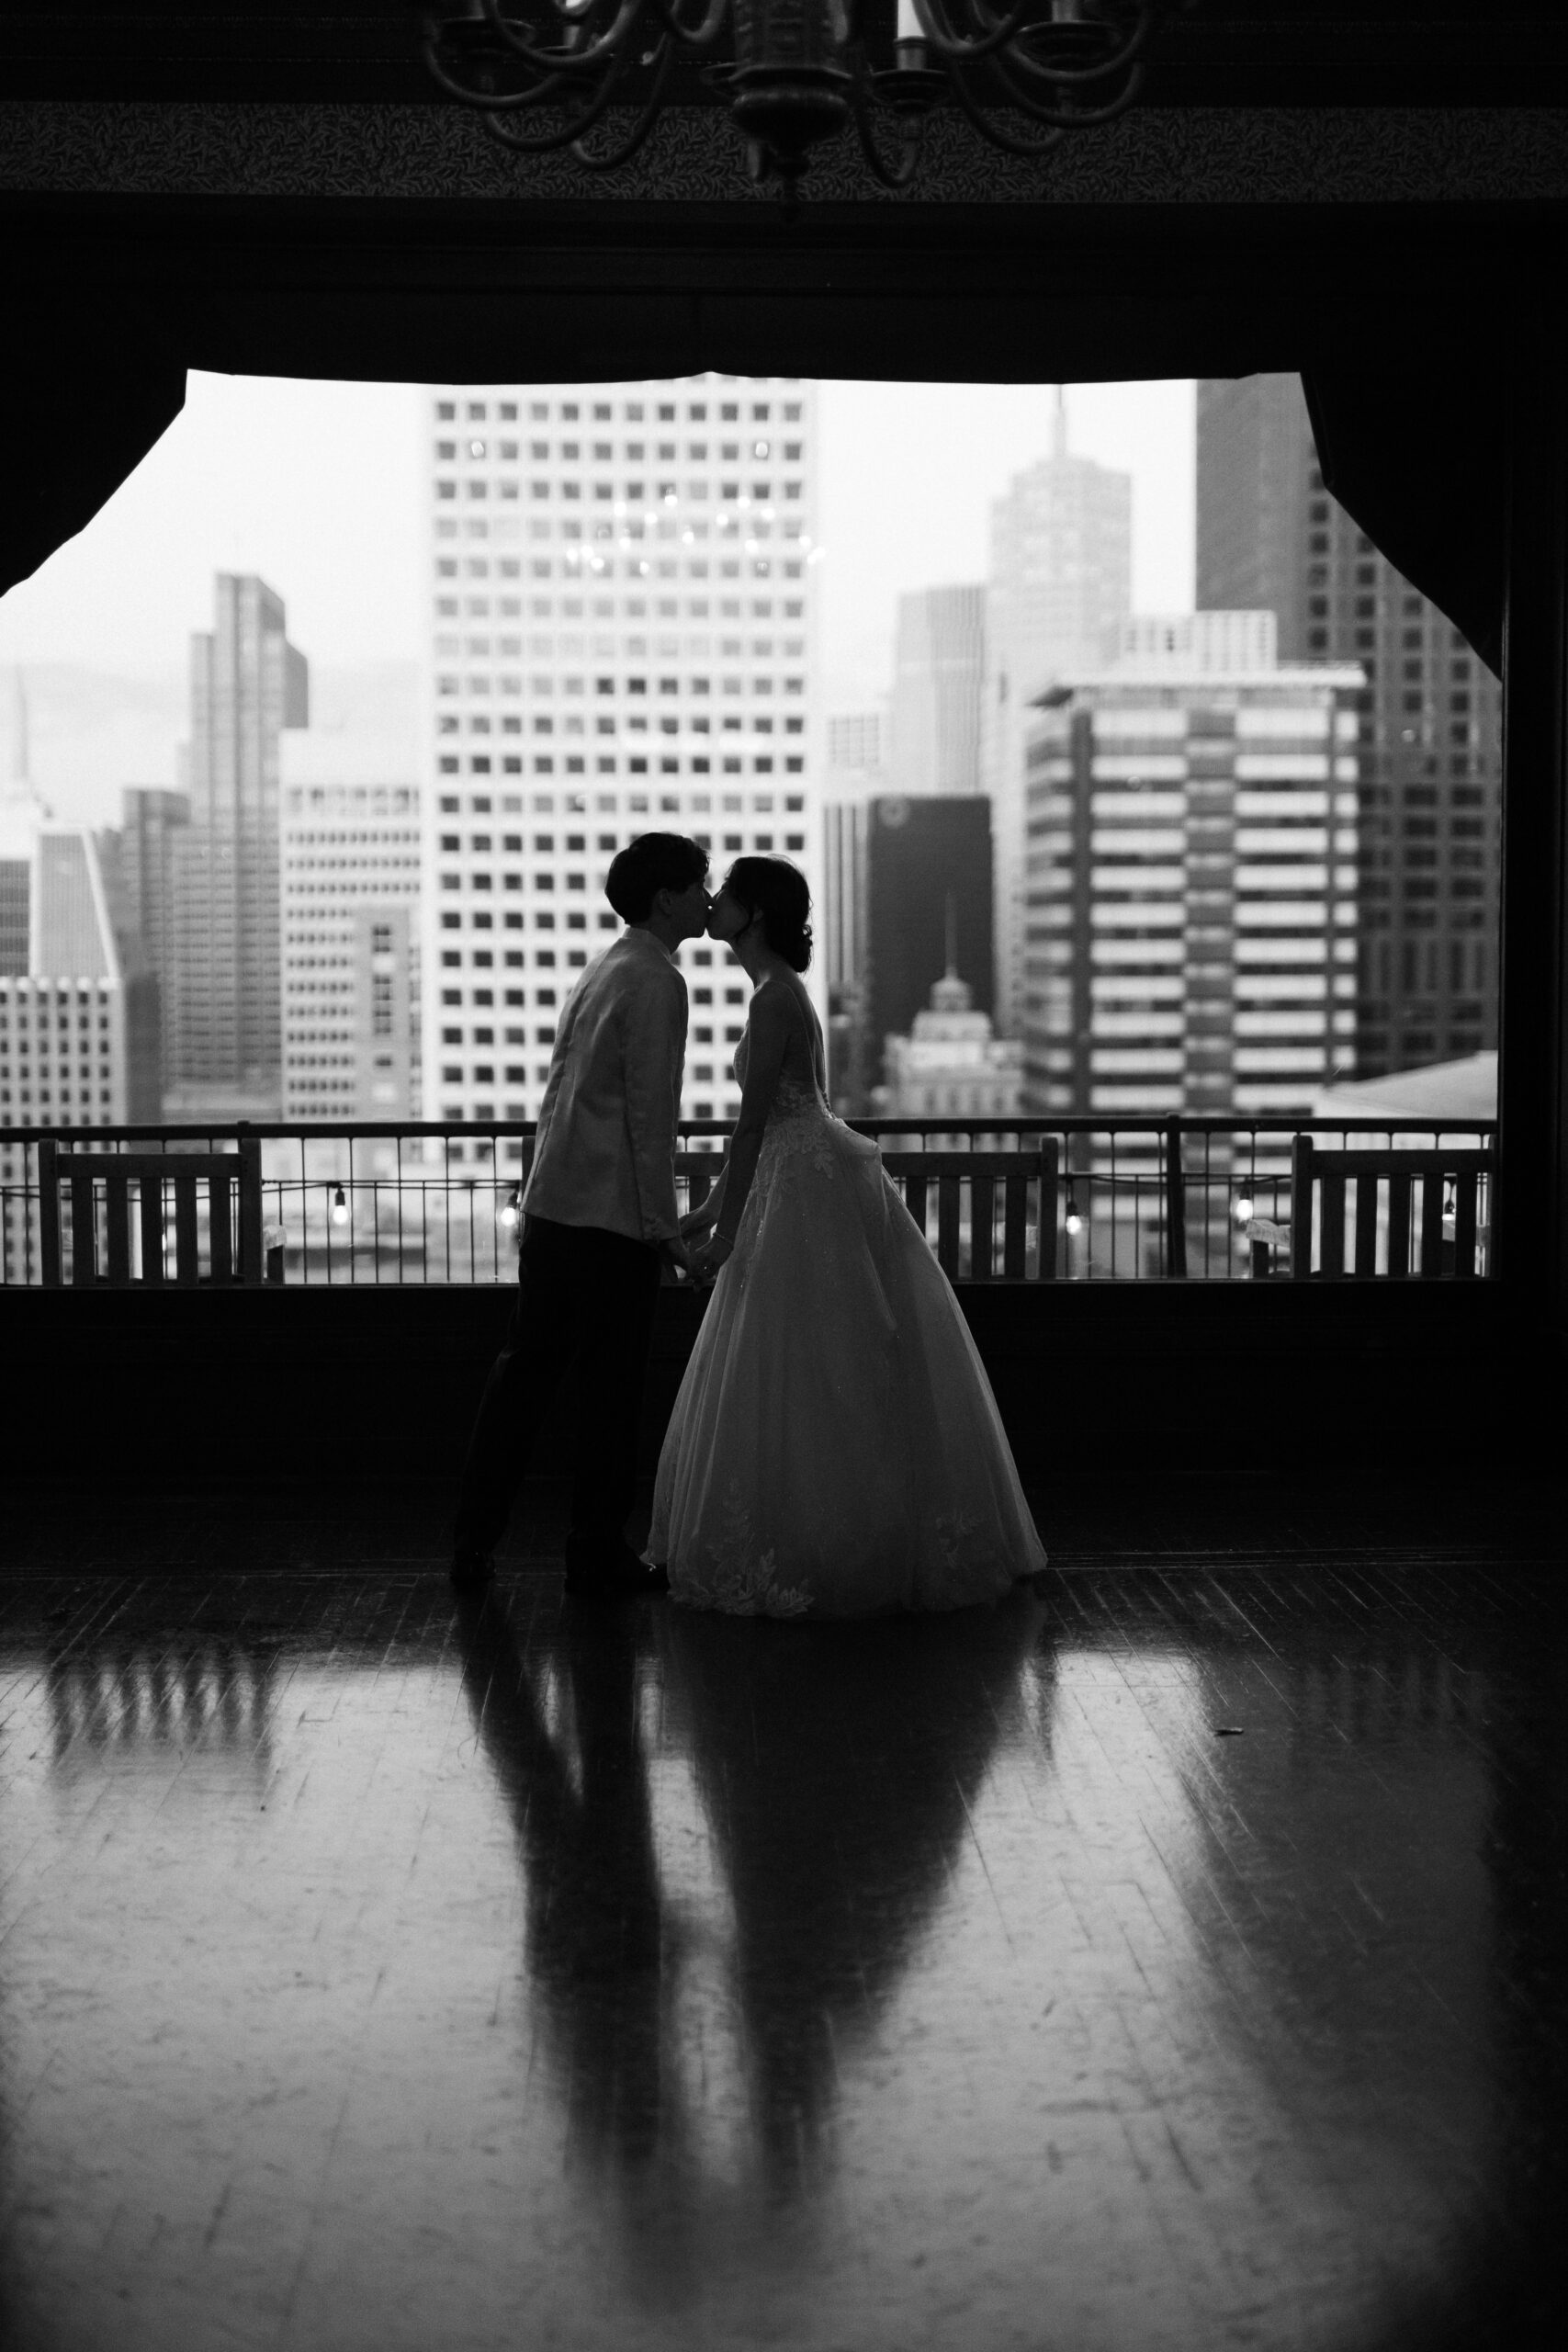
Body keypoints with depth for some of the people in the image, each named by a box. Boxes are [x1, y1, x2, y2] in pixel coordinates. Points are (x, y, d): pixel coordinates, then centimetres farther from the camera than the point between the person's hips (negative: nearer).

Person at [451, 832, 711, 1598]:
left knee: (526, 1365, 12)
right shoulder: (656, 981, -11)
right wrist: (664, 1224, -12)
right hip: (613, 1217, -8)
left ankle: (474, 1540, 17)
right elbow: (649, 1113, -16)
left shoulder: (601, 971, 16)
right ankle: (598, 1555, 9)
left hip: (550, 1203, 8)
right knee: (611, 1385, 1)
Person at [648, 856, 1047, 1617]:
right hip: (805, 1187, 10)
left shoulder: (776, 999, -16)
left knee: (802, 1382, -3)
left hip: (810, 1192, -10)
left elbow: (753, 1122, -18)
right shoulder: (780, 992, 15)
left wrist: (727, 1230, -15)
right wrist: (711, 1207, 20)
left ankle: (815, 1558, 5)